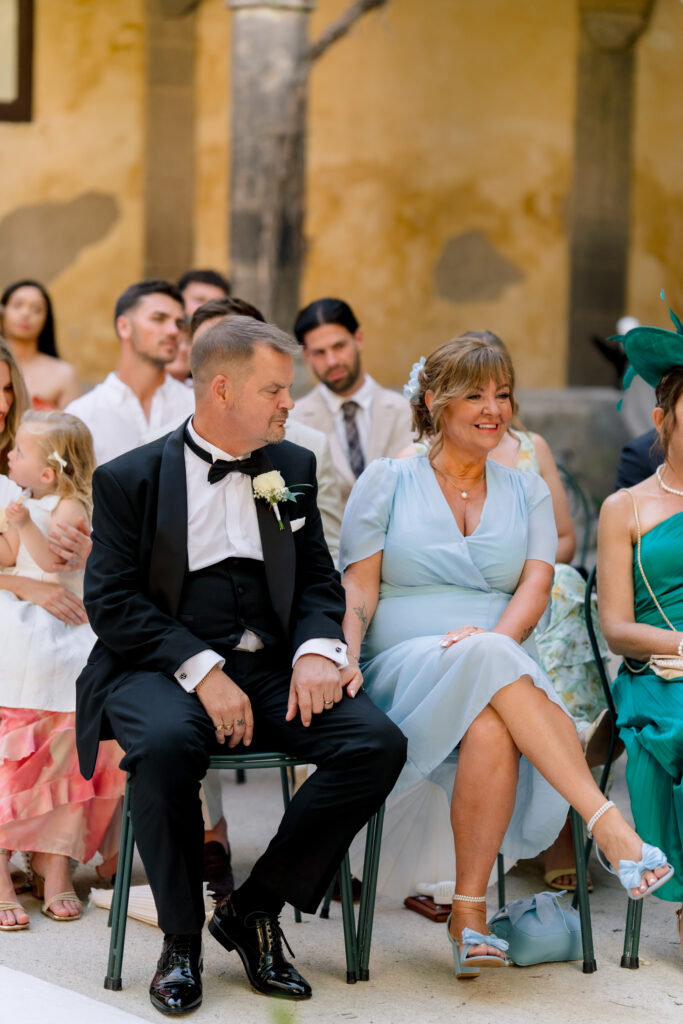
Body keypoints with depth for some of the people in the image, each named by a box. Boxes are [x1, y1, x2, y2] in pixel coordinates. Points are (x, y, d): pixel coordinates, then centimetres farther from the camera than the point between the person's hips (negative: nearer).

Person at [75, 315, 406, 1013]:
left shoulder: (293, 468, 15)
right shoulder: (131, 478, 2)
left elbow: (319, 580, 16)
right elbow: (111, 598, -6)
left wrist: (317, 650, -7)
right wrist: (200, 669, -19)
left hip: (271, 666, 4)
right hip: (162, 666, -4)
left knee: (377, 743, -21)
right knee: (164, 743, -38)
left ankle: (253, 909, -6)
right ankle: (181, 938, -15)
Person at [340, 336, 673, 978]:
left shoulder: (527, 492, 19)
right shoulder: (385, 481, 12)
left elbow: (535, 587, 4)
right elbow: (358, 592, 4)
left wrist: (494, 638, -18)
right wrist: (345, 660, -16)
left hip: (503, 672, 2)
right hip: (402, 669, -2)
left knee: (492, 728, -37)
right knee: (487, 663, -38)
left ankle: (468, 913, -33)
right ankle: (609, 824, -43)